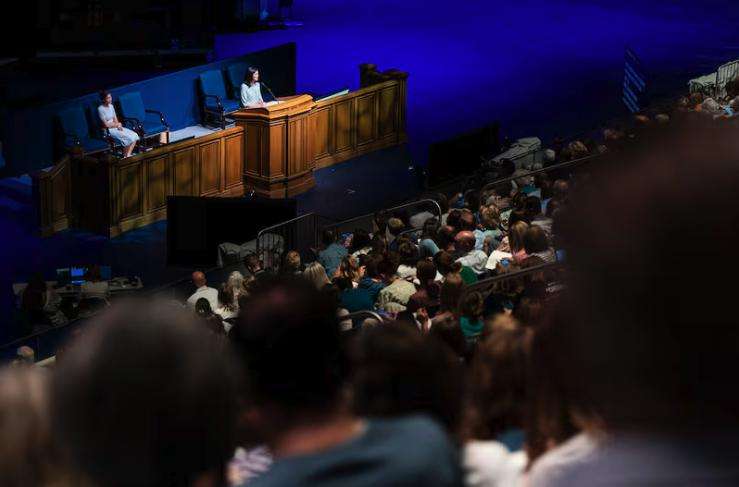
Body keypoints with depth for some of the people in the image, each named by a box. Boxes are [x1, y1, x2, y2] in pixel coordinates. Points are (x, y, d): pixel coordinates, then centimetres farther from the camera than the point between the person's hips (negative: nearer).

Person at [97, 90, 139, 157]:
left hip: (115, 127, 8)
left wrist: (118, 125, -7)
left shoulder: (111, 106, 9)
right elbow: (106, 125, -17)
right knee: (128, 138, -24)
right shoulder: (100, 109, -16)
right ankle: (125, 156, -9)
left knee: (135, 136, -11)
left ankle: (128, 155, -15)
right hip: (108, 130, -8)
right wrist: (117, 124, -5)